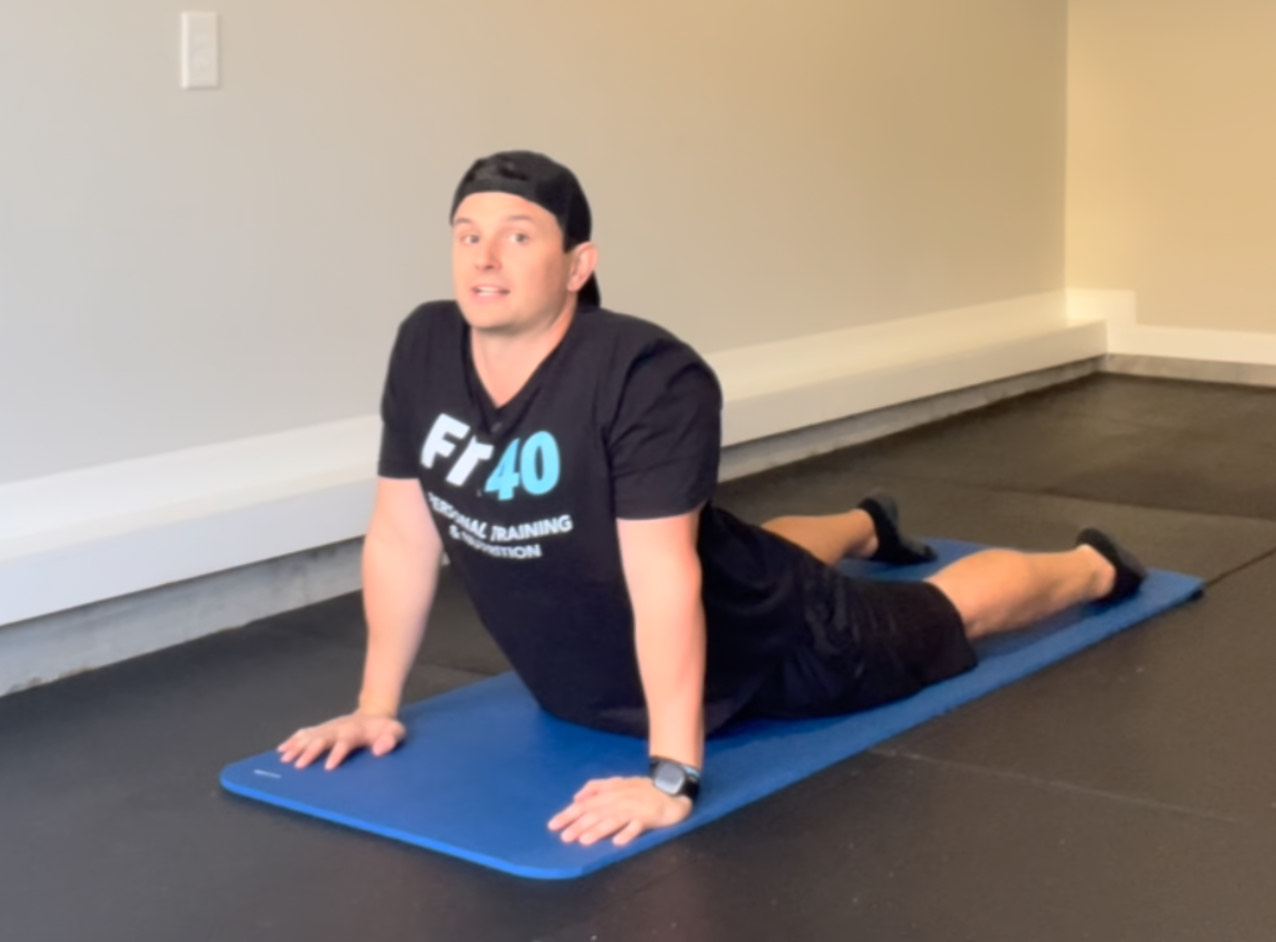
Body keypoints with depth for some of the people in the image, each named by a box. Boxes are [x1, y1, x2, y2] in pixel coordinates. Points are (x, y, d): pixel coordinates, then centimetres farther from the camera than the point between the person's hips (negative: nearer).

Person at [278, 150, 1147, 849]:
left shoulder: (648, 377, -38)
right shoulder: (424, 351, -19)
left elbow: (664, 580, -40)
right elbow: (403, 537, -10)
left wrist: (671, 778, -40)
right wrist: (378, 706, -6)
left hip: (751, 647, -6)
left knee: (944, 616, 18)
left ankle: (1094, 566, 48)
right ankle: (866, 527, 71)